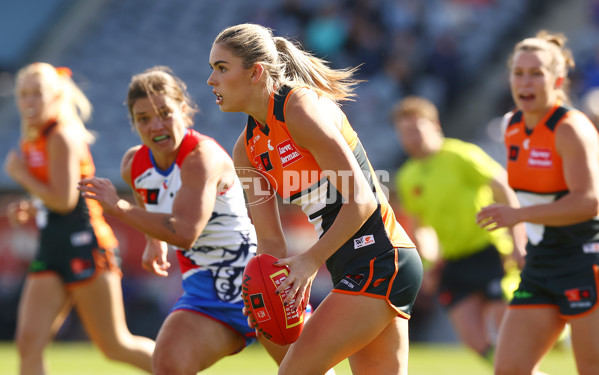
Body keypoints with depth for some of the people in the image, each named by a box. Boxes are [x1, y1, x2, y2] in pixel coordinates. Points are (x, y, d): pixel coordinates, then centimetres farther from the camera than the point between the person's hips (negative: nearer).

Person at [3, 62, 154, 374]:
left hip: (85, 249, -8)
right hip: (50, 252, 8)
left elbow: (64, 200, -19)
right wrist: (28, 211, 7)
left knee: (115, 346, 1)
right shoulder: (31, 142, 16)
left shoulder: (62, 137, -11)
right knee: (29, 344, -8)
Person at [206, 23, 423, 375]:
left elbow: (362, 200, -19)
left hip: (379, 263, -9)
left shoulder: (301, 109, -15)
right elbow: (270, 240, 12)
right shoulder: (247, 149, 11)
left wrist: (311, 260, -19)